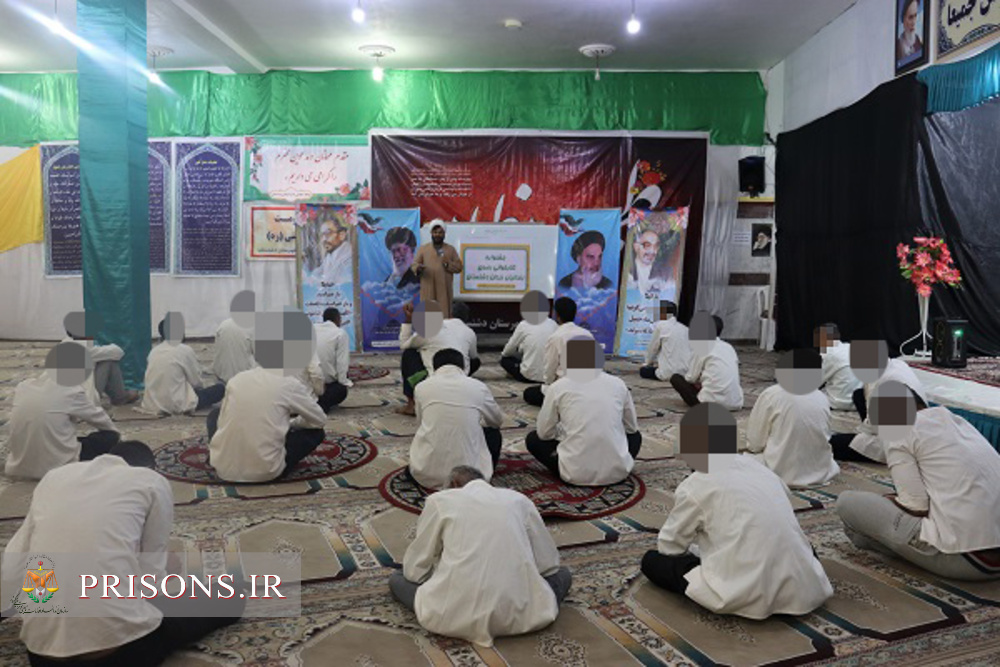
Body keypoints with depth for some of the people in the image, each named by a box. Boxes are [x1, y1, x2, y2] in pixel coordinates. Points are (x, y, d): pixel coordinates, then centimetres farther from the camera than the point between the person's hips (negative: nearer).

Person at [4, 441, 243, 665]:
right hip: (116, 644, -7)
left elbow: (12, 566, 15)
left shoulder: (54, 476, 16)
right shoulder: (152, 481, 3)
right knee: (229, 599, 14)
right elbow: (151, 573, 0)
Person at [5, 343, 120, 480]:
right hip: (58, 466, -7)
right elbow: (97, 416, 5)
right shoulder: (72, 391, -11)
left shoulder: (23, 387, 3)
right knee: (110, 437, 9)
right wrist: (114, 431, 26)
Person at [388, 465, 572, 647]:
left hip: (457, 614, -1)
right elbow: (547, 565, 19)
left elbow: (415, 569, 14)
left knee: (397, 579, 24)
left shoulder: (440, 500, 12)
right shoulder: (519, 499, 17)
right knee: (563, 575, 30)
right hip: (517, 613, 2)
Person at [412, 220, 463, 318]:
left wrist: (448, 264, -11)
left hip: (444, 290, 0)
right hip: (428, 290, 0)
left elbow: (459, 267, 8)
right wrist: (418, 268, -18)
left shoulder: (451, 249, 12)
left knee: (444, 315, -3)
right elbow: (414, 264, 7)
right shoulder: (423, 248, 12)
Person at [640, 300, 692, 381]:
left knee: (643, 370, 16)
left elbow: (652, 348, 5)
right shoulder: (684, 328, 12)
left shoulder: (660, 325, -3)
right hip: (686, 372, 6)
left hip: (669, 372, -6)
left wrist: (648, 363, 25)